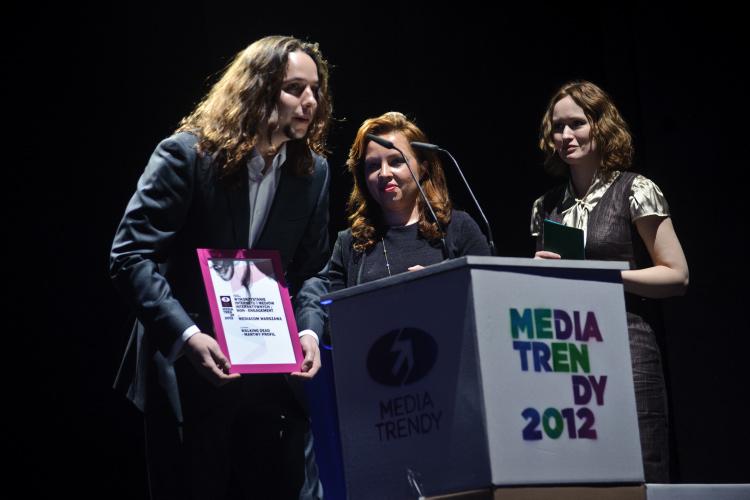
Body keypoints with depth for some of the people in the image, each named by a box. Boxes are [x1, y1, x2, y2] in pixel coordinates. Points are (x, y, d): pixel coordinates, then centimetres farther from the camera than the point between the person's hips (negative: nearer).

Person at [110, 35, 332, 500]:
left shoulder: (312, 170, 3)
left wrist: (309, 329, -10)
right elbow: (130, 256, -15)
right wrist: (186, 335, -26)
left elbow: (311, 268, 10)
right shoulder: (188, 153, -12)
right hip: (186, 371, -4)